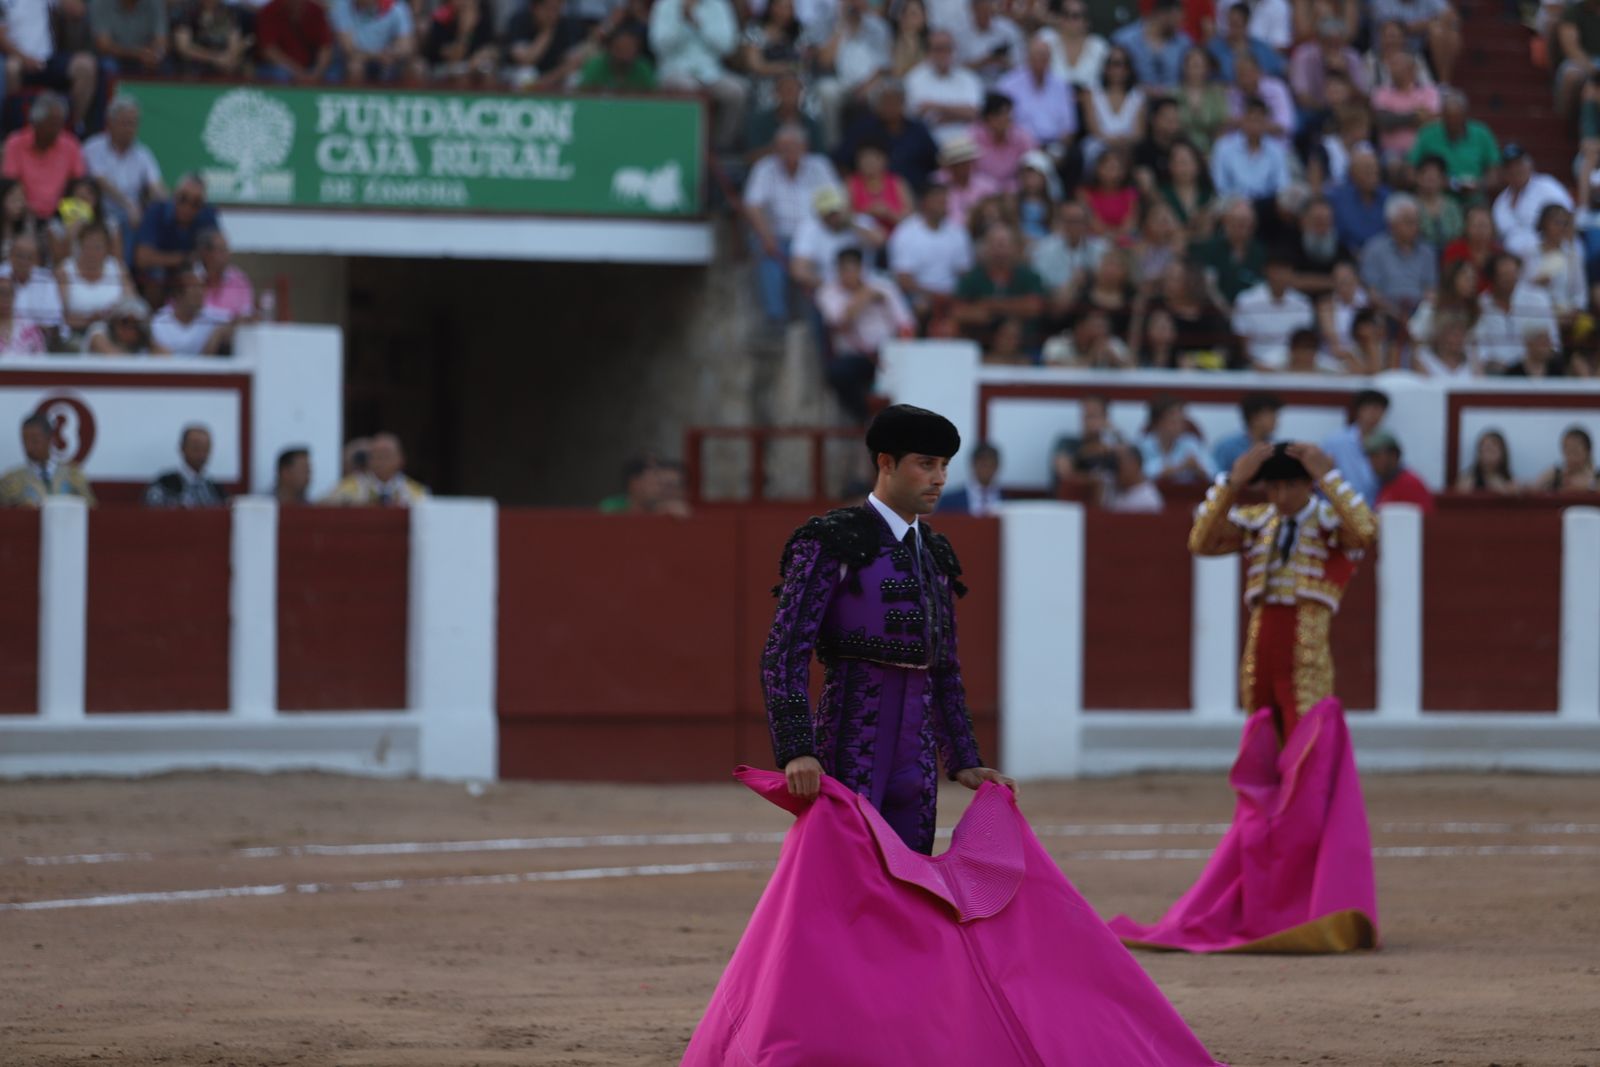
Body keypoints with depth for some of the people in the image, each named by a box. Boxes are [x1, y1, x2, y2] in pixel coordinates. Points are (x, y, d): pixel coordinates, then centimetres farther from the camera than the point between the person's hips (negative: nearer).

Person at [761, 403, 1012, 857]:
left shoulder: (935, 556, 17)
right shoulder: (831, 543, -5)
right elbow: (784, 654, -13)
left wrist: (964, 763, 18)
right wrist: (796, 751, -23)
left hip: (915, 754, 7)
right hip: (849, 750, -7)